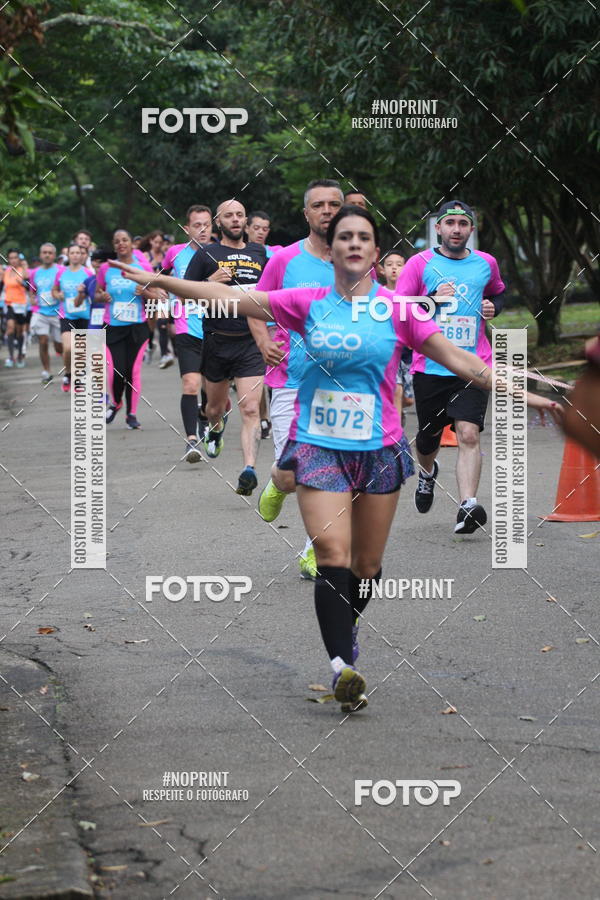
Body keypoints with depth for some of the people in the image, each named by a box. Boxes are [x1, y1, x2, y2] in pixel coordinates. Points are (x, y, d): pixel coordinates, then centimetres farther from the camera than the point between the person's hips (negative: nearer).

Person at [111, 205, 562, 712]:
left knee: (367, 564, 9)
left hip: (378, 448, 1)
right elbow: (234, 299, 1)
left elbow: (453, 356, 2)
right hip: (318, 445, -1)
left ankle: (347, 627, 38)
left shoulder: (397, 309, 1)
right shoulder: (309, 304, 2)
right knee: (332, 553, -16)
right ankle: (343, 666, -22)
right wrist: (160, 281, -3)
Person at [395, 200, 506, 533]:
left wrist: (493, 307, 6)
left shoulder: (486, 263, 8)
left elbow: (498, 293, 29)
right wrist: (432, 300, -18)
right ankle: (428, 472, 49)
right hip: (430, 366, 0)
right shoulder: (419, 264, -1)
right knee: (428, 439, 14)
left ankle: (468, 506, -23)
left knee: (469, 434, -18)